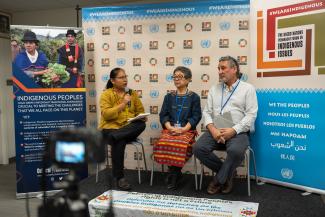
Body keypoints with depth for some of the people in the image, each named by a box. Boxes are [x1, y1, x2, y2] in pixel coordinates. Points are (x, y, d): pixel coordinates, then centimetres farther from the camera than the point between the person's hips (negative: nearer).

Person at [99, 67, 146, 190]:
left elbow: (140, 110, 16)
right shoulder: (106, 94, 0)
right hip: (110, 128, -3)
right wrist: (123, 104, -16)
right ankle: (119, 177, -23)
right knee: (119, 142, -35)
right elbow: (106, 114, -12)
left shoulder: (132, 93, 12)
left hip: (129, 128, 3)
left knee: (141, 124, -29)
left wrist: (142, 117, -8)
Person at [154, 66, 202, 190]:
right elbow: (163, 115, 8)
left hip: (187, 130, -2)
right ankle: (175, 174, -8)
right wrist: (170, 127, -10)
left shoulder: (194, 97, 7)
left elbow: (196, 116, -1)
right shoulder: (169, 96, 15)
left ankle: (173, 174, -9)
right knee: (163, 143, -28)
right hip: (169, 129, 3)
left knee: (180, 145, -33)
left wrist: (183, 129, -14)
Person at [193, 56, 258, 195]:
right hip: (215, 130, 4)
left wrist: (233, 130, -17)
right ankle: (227, 173, 2)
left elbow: (251, 115, -4)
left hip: (238, 132, -4)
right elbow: (207, 112, 10)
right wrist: (213, 129, -10)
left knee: (235, 151, -35)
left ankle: (219, 179, -5)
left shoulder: (248, 88, 6)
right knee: (198, 148, -22)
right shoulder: (214, 89, 18)